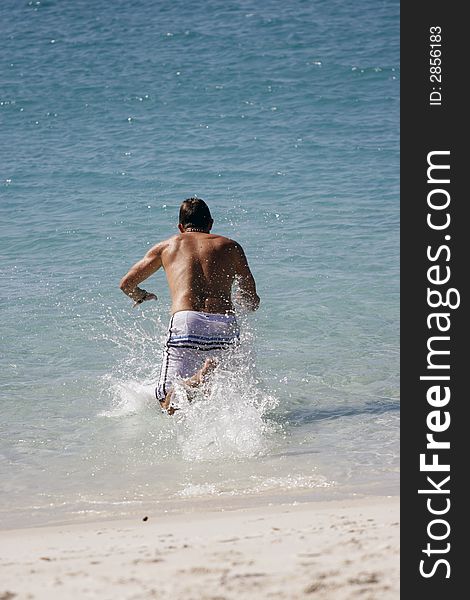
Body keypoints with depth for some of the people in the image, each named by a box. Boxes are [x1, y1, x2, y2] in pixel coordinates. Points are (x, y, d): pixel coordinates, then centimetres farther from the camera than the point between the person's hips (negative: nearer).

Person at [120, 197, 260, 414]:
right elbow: (253, 302, 22)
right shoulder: (230, 246, 21)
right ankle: (211, 370, -20)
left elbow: (126, 284, 27)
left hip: (185, 322, -1)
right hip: (225, 324, 1)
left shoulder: (166, 246, 22)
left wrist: (140, 296, 50)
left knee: (167, 402, 2)